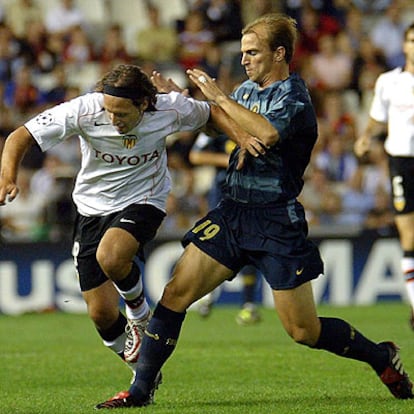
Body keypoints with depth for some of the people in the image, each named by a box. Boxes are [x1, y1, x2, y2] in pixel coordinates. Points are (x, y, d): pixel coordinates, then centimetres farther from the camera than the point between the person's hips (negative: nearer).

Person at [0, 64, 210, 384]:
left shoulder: (171, 109, -18)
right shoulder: (85, 110, -22)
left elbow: (210, 115, 4)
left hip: (143, 202, -2)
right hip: (92, 209, 2)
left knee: (110, 257, -35)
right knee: (102, 314, -1)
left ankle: (140, 311, -2)